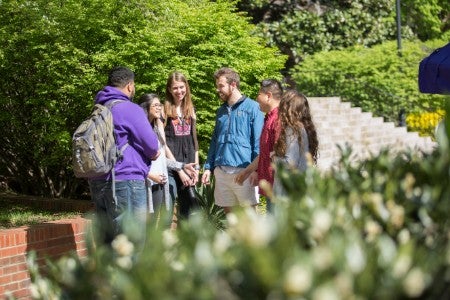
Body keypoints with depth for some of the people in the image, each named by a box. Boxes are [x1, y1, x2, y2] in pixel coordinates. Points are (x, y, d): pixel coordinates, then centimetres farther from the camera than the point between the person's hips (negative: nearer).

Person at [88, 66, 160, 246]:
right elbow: (152, 147, -10)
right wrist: (152, 154, 13)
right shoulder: (130, 110, -10)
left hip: (98, 183, 8)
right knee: (131, 245, -4)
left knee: (108, 242, 13)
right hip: (126, 181, -8)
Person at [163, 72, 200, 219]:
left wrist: (196, 168, 7)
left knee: (190, 211, 5)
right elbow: (163, 144, -8)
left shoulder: (190, 110, 13)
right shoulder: (164, 109, -4)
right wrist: (179, 171, -10)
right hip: (170, 167, -5)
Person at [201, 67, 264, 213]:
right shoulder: (221, 111, 17)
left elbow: (258, 141, -6)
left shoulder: (252, 107, -2)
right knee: (228, 211, 11)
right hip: (221, 170, 6)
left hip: (243, 170, -6)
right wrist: (208, 167, 10)